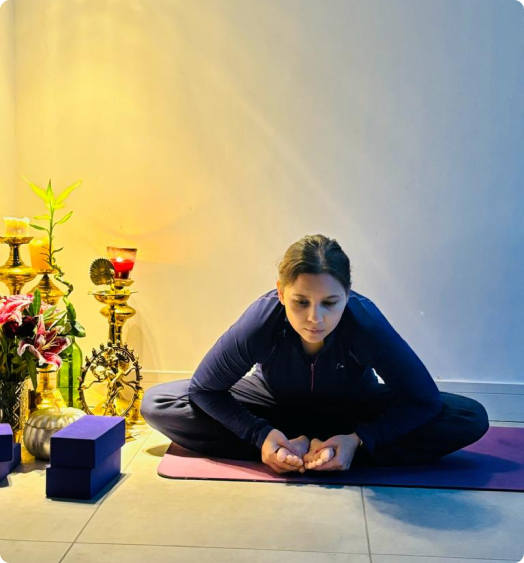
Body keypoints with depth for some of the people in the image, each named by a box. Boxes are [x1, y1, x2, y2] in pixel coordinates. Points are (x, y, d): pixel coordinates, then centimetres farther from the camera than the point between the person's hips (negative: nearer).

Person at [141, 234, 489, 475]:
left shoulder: (366, 323, -34)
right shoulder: (260, 323, -33)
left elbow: (424, 399, -22)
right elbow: (203, 388, -18)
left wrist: (358, 440, -32)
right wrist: (261, 435, -30)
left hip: (353, 409, 0)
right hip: (276, 405, 0)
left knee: (470, 419, -21)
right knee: (157, 403, -18)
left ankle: (299, 446, -21)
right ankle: (311, 448, -19)